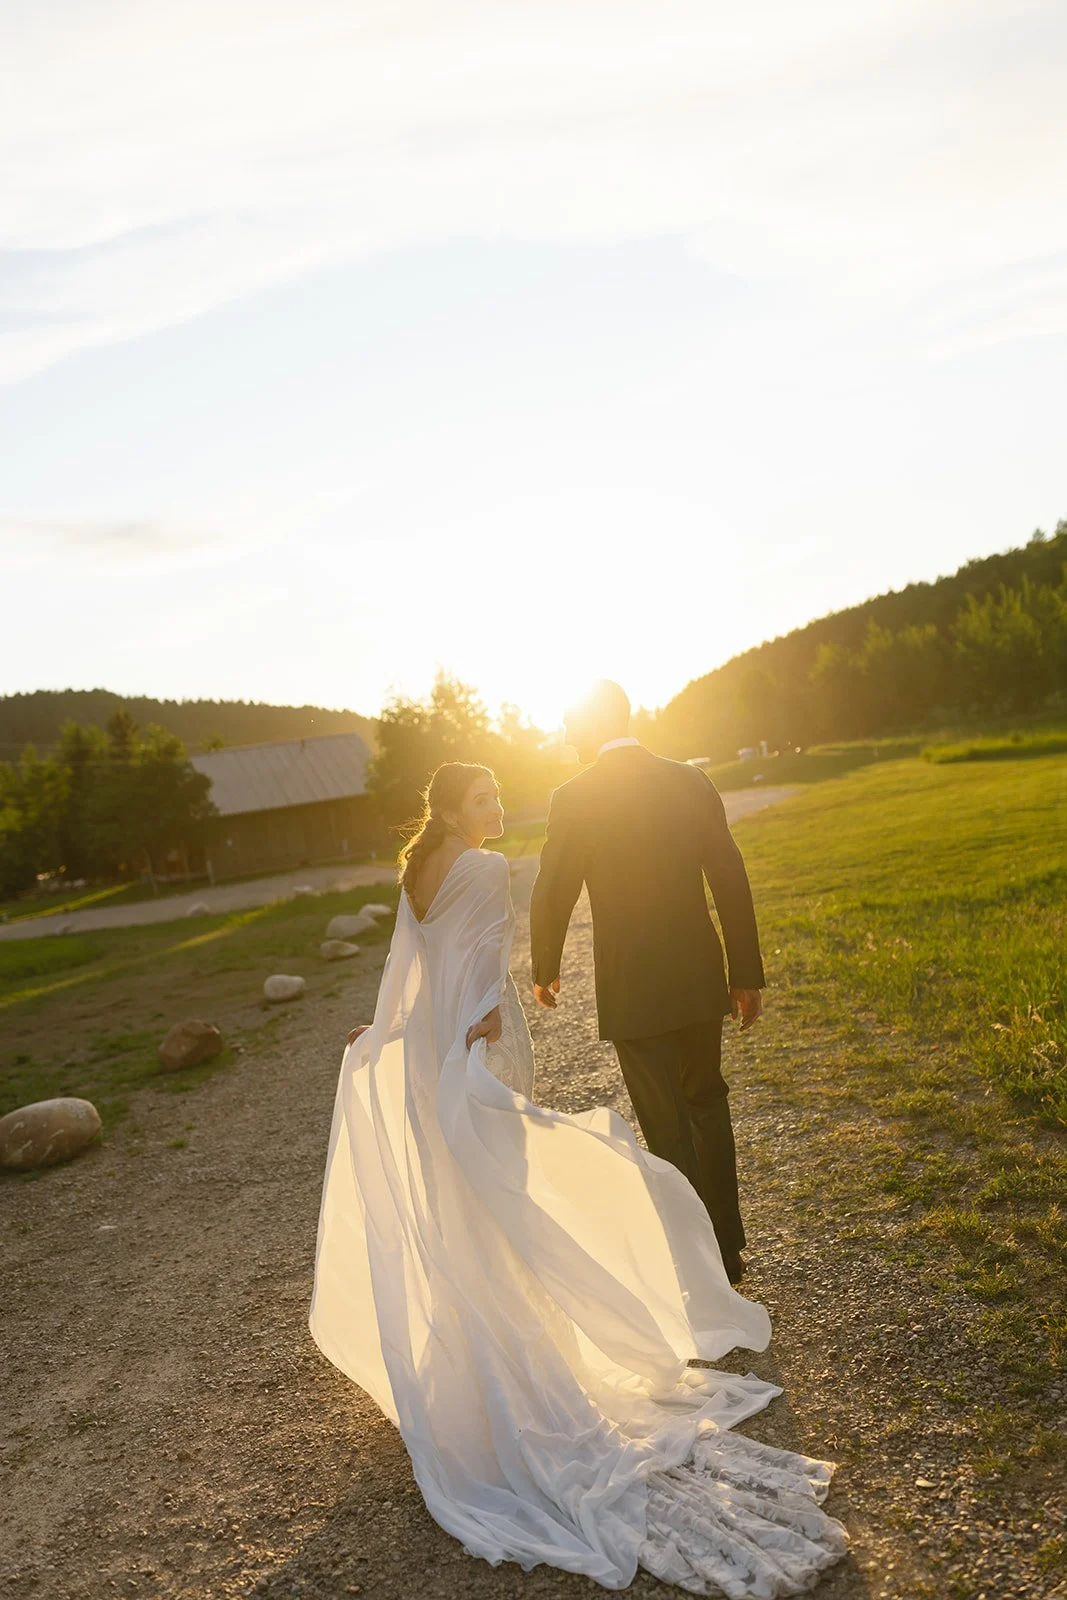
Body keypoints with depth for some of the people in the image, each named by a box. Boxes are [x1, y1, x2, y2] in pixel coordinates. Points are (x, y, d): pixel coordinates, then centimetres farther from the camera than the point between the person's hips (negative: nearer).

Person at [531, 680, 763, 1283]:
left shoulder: (575, 798, -12)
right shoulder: (692, 782, -1)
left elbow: (553, 894, -6)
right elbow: (732, 880, 1)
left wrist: (545, 971, 11)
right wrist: (747, 973, 9)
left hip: (632, 990, -5)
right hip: (701, 978, 5)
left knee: (668, 1129, 7)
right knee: (706, 1102, 23)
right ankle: (728, 1246, 35)